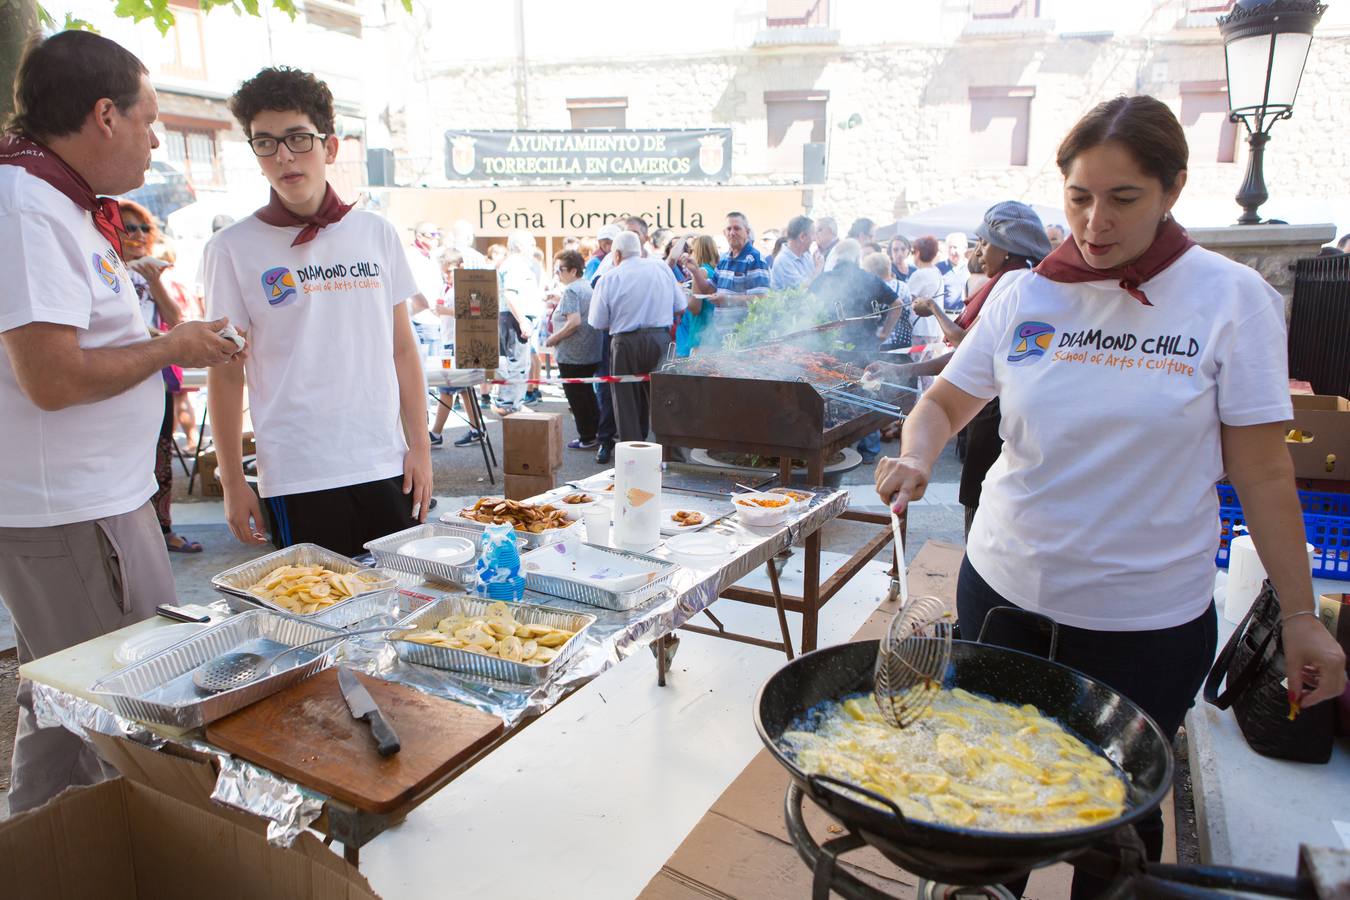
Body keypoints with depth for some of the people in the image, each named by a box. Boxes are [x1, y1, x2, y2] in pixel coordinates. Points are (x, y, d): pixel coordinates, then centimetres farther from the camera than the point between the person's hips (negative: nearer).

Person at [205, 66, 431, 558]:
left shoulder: (376, 233, 6)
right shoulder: (233, 248, 0)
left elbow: (402, 349, 8)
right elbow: (226, 374, 2)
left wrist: (419, 446, 5)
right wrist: (232, 482, 1)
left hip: (386, 465, 2)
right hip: (296, 477, -2)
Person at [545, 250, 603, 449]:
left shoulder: (571, 290, -15)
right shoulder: (589, 286, 12)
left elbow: (574, 322, -26)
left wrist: (552, 339, -16)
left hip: (573, 354, -9)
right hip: (592, 352, 9)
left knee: (576, 396, 2)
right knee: (587, 392, 19)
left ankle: (587, 438, 8)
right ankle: (596, 430, 26)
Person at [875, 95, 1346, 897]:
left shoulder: (1232, 298, -8)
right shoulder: (1028, 297, -2)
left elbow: (1261, 470, -5)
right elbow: (946, 401, 7)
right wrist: (917, 458, -14)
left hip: (1150, 617, -2)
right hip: (1005, 588, 3)